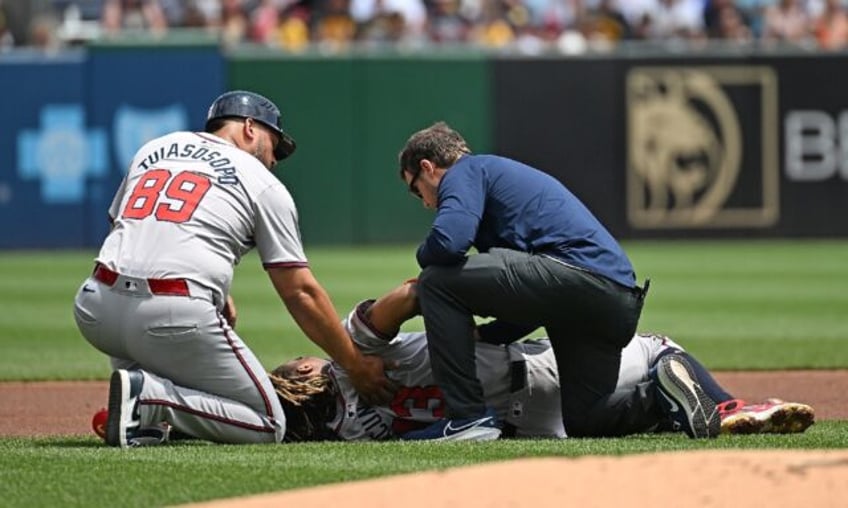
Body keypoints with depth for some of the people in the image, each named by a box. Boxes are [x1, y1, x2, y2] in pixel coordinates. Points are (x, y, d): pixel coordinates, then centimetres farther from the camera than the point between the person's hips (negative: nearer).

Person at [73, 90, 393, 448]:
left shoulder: (154, 149, 24)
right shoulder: (264, 185, 12)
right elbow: (301, 292, 8)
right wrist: (355, 365, 15)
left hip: (94, 311, 5)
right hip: (178, 317, -5)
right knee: (268, 426, 6)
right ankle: (150, 396, -13)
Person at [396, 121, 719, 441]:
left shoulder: (466, 172, 8)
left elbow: (449, 241, -14)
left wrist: (424, 257, 9)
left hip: (580, 275, -10)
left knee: (438, 280, -5)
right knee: (582, 420, 19)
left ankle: (468, 416, -7)